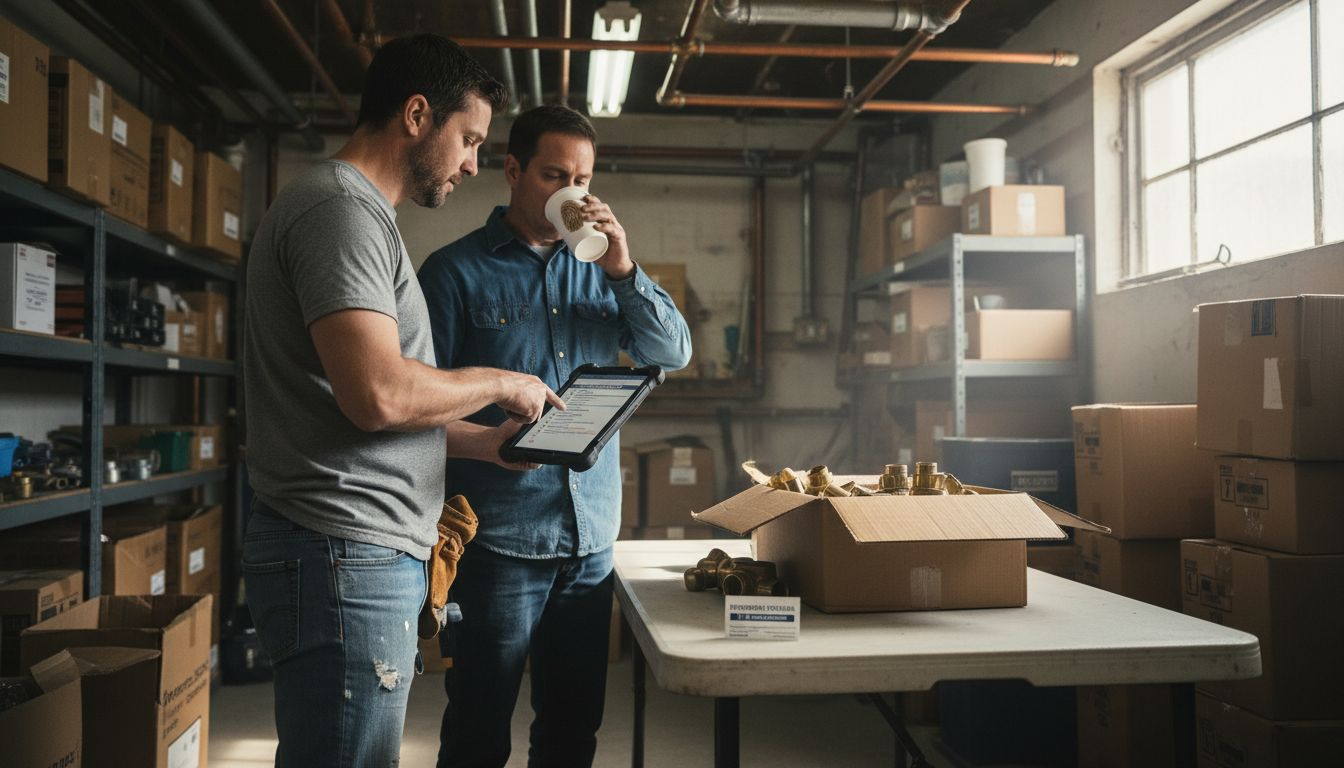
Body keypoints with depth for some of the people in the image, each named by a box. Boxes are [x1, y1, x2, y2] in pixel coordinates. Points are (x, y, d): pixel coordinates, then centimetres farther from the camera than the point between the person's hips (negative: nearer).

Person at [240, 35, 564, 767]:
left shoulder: (360, 214, 19)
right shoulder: (338, 208, -13)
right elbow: (379, 395, -24)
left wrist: (483, 440, 13)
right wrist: (498, 383, -9)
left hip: (372, 553, 10)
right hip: (345, 552, -10)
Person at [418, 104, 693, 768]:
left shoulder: (599, 268, 12)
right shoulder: (457, 271, -1)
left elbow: (674, 353, 5)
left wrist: (624, 271, -7)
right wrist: (491, 437, -20)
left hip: (593, 538, 5)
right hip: (496, 538, -4)